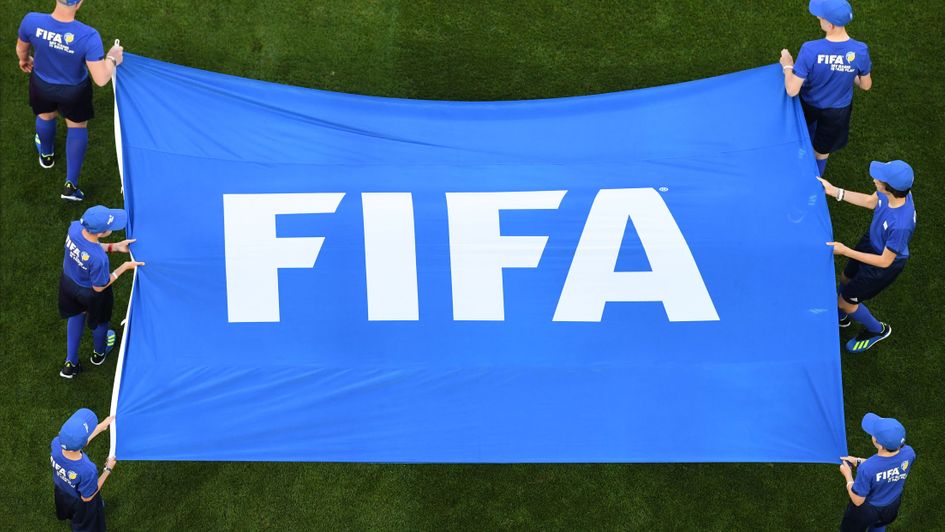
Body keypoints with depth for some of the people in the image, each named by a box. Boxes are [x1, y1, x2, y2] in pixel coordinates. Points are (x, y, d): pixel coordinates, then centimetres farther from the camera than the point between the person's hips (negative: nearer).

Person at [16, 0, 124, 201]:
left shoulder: (32, 21, -32)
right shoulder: (88, 37, -39)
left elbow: (21, 49, -8)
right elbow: (101, 79, -33)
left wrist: (24, 60, 16)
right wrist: (112, 59, -12)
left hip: (42, 85, 2)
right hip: (74, 91, -2)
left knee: (46, 116, 35)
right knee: (77, 125, 29)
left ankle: (46, 154, 65)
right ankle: (71, 184, 32)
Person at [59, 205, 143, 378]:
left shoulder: (74, 228, -29)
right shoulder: (98, 258, -45)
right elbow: (99, 287, -25)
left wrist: (114, 247, -8)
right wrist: (124, 267, -20)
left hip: (68, 281, 5)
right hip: (90, 293, -5)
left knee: (76, 316, 34)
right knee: (99, 322, 30)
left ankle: (70, 364, 49)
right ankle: (99, 353, 62)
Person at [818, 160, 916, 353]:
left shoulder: (900, 225, -46)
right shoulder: (895, 191, -25)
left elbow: (885, 261, -32)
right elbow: (871, 202, -1)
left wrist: (846, 251, -31)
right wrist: (834, 191, -2)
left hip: (885, 264, -7)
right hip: (870, 242, 7)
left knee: (845, 301, 15)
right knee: (846, 279, 31)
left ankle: (877, 330, 45)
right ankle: (841, 317, 63)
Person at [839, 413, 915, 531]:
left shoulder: (867, 468, -43)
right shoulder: (908, 454, -27)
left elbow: (858, 501, -26)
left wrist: (848, 475, -11)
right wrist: (858, 461, 1)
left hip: (867, 510, -4)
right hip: (892, 508, 4)